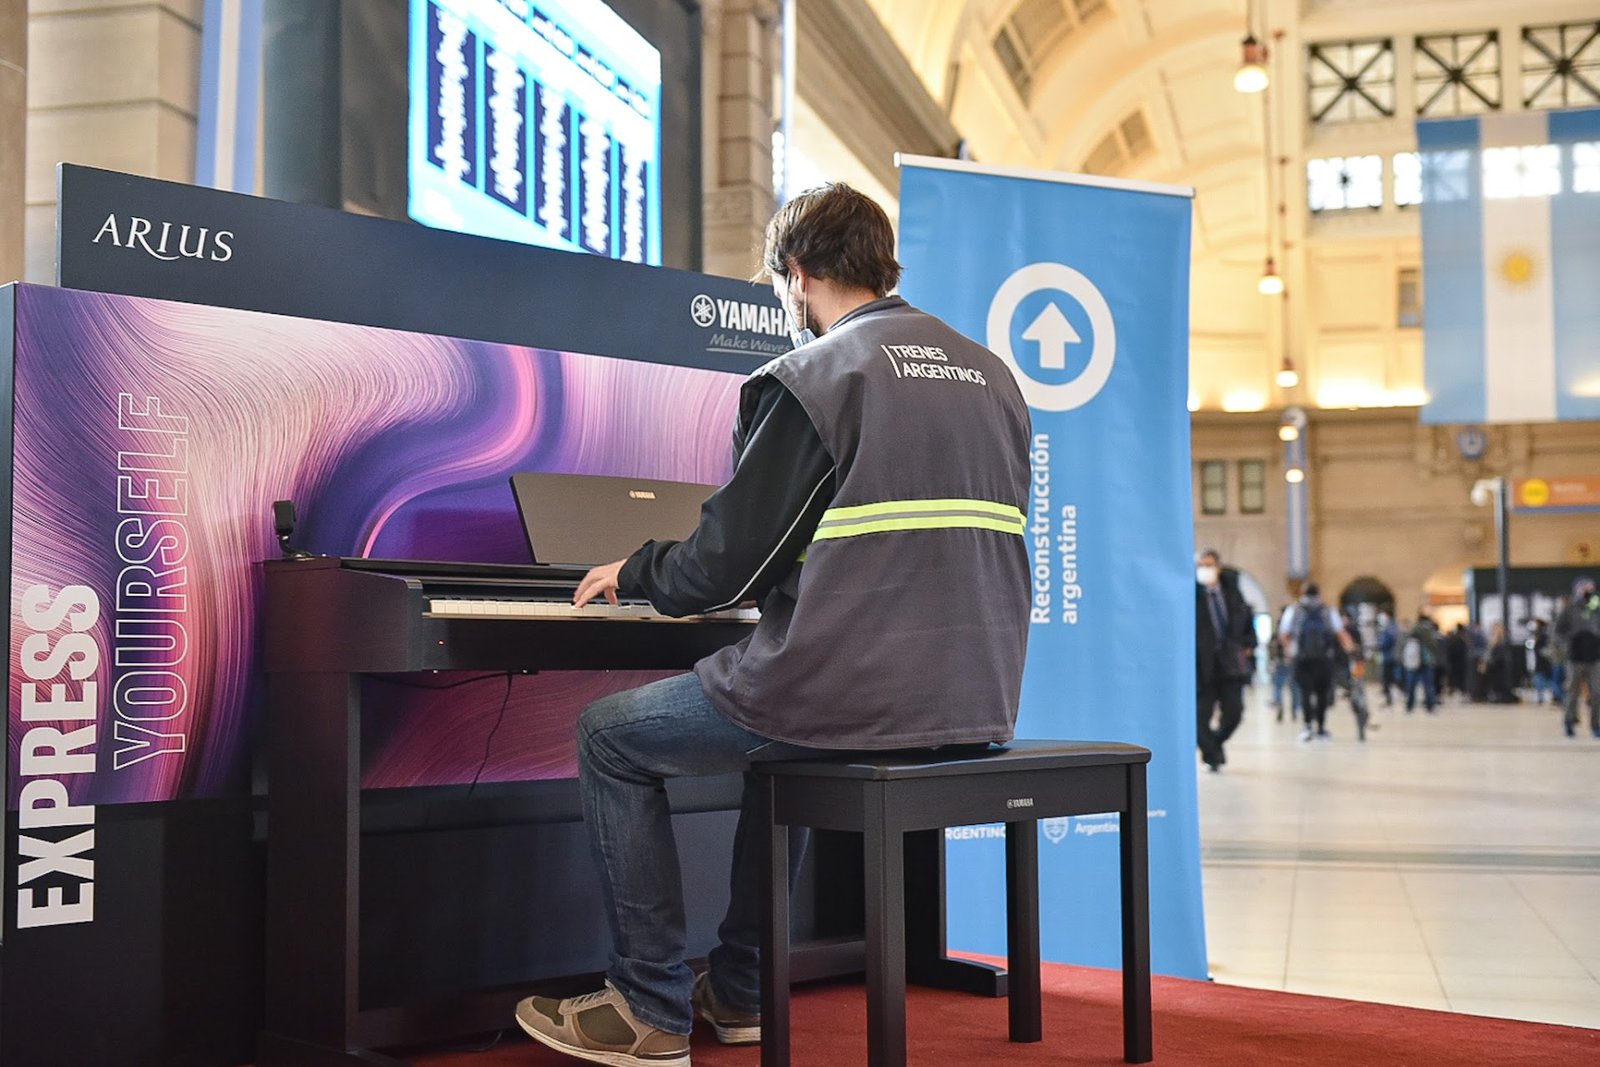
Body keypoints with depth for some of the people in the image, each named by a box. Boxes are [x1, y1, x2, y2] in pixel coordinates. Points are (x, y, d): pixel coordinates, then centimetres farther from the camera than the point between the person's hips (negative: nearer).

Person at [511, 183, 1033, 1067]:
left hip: (853, 691, -8)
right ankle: (737, 993, 36)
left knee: (609, 736, 12)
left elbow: (725, 567, -12)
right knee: (780, 729, 35)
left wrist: (634, 573, 10)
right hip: (974, 699, 8)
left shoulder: (810, 379, -8)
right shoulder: (992, 376, 14)